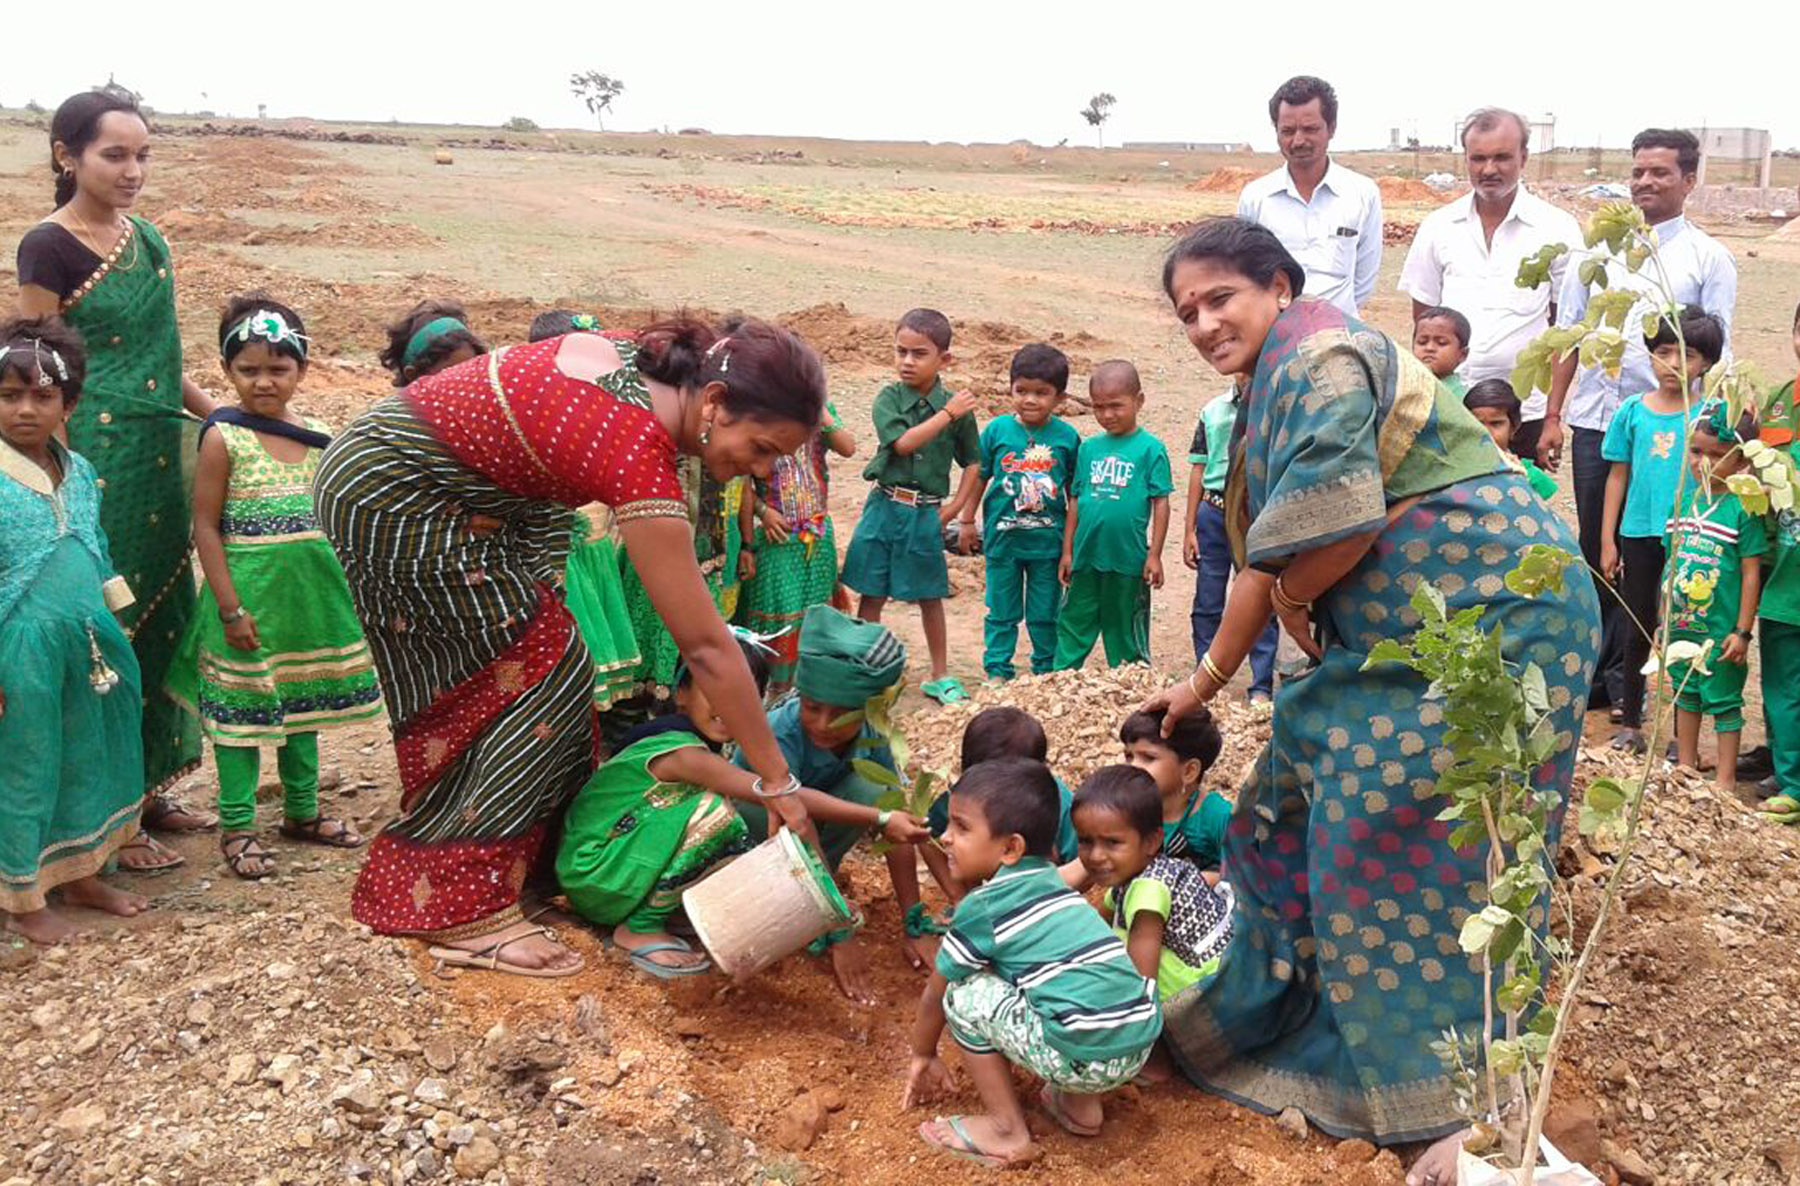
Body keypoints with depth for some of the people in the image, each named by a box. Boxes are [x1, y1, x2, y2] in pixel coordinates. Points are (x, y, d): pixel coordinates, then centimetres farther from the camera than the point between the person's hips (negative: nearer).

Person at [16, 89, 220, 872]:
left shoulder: (148, 240, 11)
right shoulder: (49, 248, -9)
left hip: (158, 455, 7)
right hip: (94, 459, -7)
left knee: (161, 616, 12)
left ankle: (148, 790, 25)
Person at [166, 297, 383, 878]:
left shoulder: (316, 436, 5)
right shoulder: (224, 438, -10)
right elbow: (206, 526, -10)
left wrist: (347, 588, 11)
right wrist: (230, 607, -14)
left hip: (311, 592, 5)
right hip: (250, 594, -5)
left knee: (304, 699, 16)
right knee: (242, 706, 2)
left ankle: (302, 811, 31)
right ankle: (235, 825, 14)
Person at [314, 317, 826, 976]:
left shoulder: (643, 363, -5)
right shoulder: (639, 452, -29)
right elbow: (705, 646, -27)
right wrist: (778, 783, -22)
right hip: (387, 496, -9)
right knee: (542, 668, -8)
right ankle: (465, 905, -3)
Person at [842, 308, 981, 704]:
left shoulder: (956, 407, -1)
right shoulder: (888, 399, -5)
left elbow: (972, 462, 9)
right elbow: (903, 443, -20)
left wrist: (955, 507, 0)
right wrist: (946, 414, -19)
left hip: (926, 513, 1)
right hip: (885, 507, -1)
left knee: (930, 596, 12)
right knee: (871, 595, 6)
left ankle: (940, 676, 26)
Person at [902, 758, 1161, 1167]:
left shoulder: (982, 907, -4)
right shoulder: (1051, 881, 16)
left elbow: (935, 995, 11)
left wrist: (923, 1055, 30)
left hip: (1083, 1059, -8)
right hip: (1141, 1045, 8)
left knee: (964, 993, 3)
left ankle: (1007, 1132, 11)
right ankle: (1082, 1105, 26)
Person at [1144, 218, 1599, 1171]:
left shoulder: (1319, 357, -13)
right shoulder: (1275, 386, 18)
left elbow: (1338, 528, -25)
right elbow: (1269, 561, 21)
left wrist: (1290, 599, -5)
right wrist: (1204, 682, 24)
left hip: (1487, 618, -10)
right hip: (1408, 633, 10)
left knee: (1419, 851, -7)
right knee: (1299, 798, 16)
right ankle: (1288, 1013, 34)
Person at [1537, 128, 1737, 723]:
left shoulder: (1708, 258, 4)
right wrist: (1553, 416, 4)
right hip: (1593, 422, 3)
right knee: (1595, 552, 10)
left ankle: (1626, 684, 13)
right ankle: (1593, 673, 21)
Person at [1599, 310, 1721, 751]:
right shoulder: (1633, 411, 2)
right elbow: (1618, 475, 7)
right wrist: (1608, 541, 6)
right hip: (1639, 534, 2)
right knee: (1638, 631, 13)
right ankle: (1631, 723, 25)